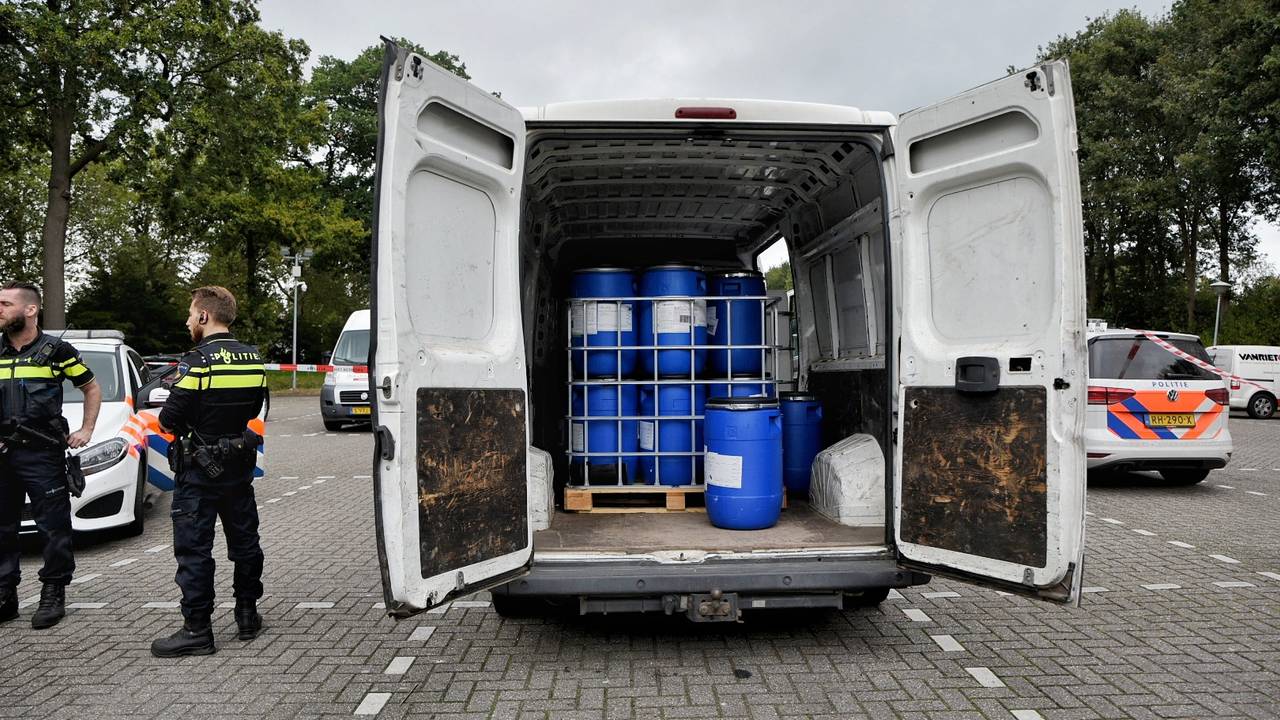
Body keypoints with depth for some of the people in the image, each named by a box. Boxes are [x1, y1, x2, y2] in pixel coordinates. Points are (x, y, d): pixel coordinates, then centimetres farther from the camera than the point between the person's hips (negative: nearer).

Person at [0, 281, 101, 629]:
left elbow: (92, 388, 9)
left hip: (43, 455, -4)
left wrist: (86, 430, 2)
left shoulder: (56, 350, -2)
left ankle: (53, 594, 11)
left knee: (54, 528, 0)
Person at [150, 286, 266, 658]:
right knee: (244, 540, 16)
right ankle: (247, 615, 26)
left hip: (199, 469, -6)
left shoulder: (197, 362, -18)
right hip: (240, 464, 7)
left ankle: (197, 630, 6)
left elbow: (168, 422, -18)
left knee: (194, 548, 2)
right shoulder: (253, 359, 3)